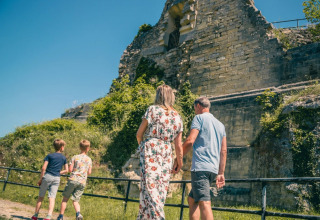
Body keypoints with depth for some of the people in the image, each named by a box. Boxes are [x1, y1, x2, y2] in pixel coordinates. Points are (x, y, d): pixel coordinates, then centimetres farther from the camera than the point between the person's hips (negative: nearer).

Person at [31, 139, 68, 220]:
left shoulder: (49, 156, -1)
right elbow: (66, 170, 5)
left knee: (41, 197, 11)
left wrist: (40, 179, 0)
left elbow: (43, 168, -7)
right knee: (52, 198, 0)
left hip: (47, 177, -1)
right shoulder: (64, 158, 6)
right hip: (57, 179, 1)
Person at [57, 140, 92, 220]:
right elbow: (89, 172, 9)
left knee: (65, 198, 11)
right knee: (76, 200, 8)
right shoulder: (89, 160, 8)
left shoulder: (75, 157, 0)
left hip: (73, 180, -2)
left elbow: (70, 170, -2)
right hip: (82, 182, 2)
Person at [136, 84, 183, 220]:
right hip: (167, 153, 5)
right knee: (161, 189, 11)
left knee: (149, 187, -5)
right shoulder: (177, 117, 9)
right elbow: (178, 145, 7)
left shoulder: (153, 109, -3)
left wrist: (140, 144, 20)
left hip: (150, 149, -5)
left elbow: (139, 133, 0)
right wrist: (179, 163, 18)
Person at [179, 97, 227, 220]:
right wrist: (221, 173, 19)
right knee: (192, 199, 18)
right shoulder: (220, 125, 22)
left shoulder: (199, 118, 1)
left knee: (204, 203, -14)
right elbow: (223, 151, 18)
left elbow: (190, 141, -12)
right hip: (214, 169, 8)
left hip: (200, 167, -8)